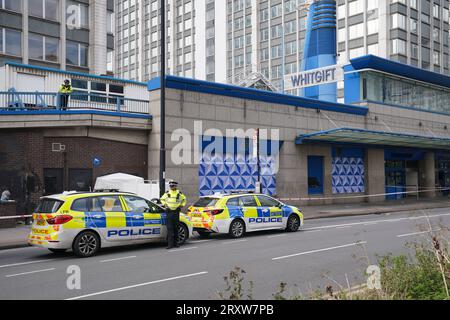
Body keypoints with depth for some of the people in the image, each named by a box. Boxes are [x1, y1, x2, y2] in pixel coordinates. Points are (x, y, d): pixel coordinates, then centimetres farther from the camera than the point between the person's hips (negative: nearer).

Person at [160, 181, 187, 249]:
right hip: (169, 212, -1)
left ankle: (176, 242, 18)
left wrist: (182, 205, 12)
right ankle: (170, 244, -9)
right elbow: (162, 199, 21)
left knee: (176, 228, 8)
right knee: (170, 228, -7)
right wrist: (164, 204, 7)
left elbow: (184, 199, 23)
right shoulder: (167, 193, 4)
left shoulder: (179, 193, 4)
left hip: (176, 212, 1)